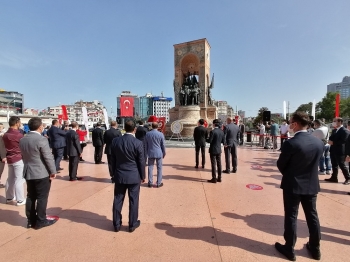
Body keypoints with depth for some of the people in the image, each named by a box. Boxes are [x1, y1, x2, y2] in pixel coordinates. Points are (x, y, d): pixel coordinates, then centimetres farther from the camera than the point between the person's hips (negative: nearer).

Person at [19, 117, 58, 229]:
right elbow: (48, 157, -18)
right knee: (42, 197, 4)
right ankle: (40, 221, 13)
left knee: (31, 197, 15)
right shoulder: (42, 139, -19)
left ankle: (31, 220, 25)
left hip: (28, 173, 8)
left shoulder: (22, 140, 5)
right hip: (42, 173, -7)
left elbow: (23, 156, 14)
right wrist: (53, 171, -8)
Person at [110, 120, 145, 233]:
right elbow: (141, 162, -9)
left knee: (118, 200, 13)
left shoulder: (115, 141, -4)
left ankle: (116, 224, 25)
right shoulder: (138, 143, -15)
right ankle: (132, 224, 22)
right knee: (133, 200, 9)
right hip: (134, 176, -3)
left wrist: (114, 173, 16)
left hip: (119, 175, 3)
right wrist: (142, 176, 4)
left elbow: (113, 160, 4)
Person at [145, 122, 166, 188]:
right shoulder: (160, 134, -8)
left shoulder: (147, 134, -1)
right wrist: (164, 153, 11)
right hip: (159, 153, -2)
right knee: (159, 168, 7)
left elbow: (145, 145, 6)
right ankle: (159, 183, 12)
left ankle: (150, 183, 15)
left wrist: (147, 153, 17)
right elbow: (163, 145, -2)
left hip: (150, 153, 2)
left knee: (150, 168, 9)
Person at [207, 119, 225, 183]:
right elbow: (223, 141, 5)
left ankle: (214, 179, 6)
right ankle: (219, 178, 21)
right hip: (219, 150, 6)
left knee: (213, 164, 1)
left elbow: (209, 141, -18)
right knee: (219, 164, 12)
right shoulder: (222, 131, 2)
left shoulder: (212, 131, -17)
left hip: (213, 150, -6)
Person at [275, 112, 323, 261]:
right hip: (312, 185, 6)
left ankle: (289, 249, 21)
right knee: (312, 215, 18)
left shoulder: (290, 143, -22)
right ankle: (315, 248, 34)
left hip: (293, 185, -5)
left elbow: (280, 164, -11)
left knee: (291, 216, 7)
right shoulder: (319, 142, -3)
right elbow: (315, 162, 8)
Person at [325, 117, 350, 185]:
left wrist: (333, 142, -19)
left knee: (342, 165, 1)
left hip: (340, 151, -8)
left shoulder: (344, 131, -11)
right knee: (334, 165, 12)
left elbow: (343, 141, -20)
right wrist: (330, 140, -5)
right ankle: (334, 178, 19)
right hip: (333, 150, 8)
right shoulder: (334, 130, 14)